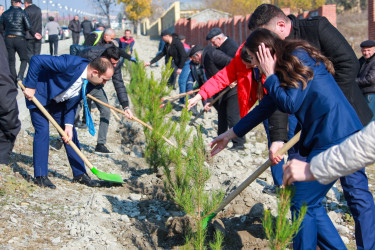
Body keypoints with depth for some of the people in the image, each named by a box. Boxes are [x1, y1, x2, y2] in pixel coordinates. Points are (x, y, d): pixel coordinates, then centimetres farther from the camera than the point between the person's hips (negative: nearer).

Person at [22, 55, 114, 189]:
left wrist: (68, 125, -15)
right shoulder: (70, 64, -36)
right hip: (37, 95, -6)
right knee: (42, 131, -13)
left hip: (58, 101, 7)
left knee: (70, 133, 3)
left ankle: (79, 174, 11)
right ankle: (41, 176, -3)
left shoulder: (90, 83, -13)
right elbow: (36, 59, -34)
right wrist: (30, 87, -28)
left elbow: (72, 103, -4)